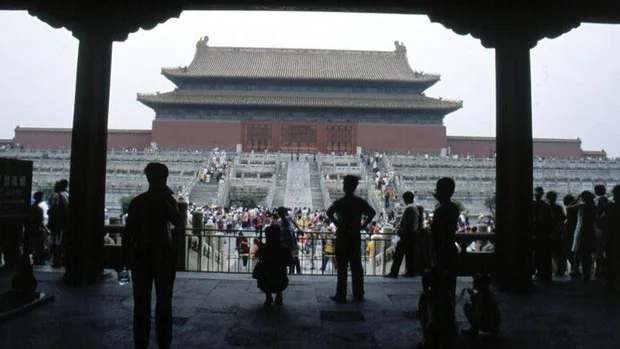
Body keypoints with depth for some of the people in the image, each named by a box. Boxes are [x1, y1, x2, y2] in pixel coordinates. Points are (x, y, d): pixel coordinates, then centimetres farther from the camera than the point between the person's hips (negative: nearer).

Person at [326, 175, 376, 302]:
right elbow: (372, 213, -1)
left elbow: (329, 213, -23)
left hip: (342, 236, -4)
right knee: (356, 265, 11)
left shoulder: (340, 202, -9)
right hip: (356, 237, 4)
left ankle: (341, 295, 3)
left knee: (342, 267, 1)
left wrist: (337, 224, -12)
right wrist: (363, 225, 2)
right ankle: (358, 294, 17)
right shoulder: (360, 202, 3)